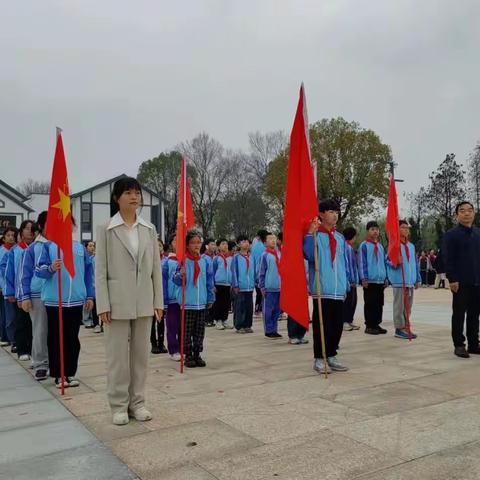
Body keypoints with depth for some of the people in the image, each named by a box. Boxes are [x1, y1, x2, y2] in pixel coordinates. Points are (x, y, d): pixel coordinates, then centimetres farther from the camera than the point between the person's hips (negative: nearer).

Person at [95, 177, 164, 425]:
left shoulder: (149, 229, 6)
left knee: (141, 353, 11)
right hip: (118, 301, -3)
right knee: (117, 355, 5)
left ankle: (137, 402, 24)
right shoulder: (106, 229, -2)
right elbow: (100, 270, -5)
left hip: (144, 302, 3)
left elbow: (156, 268, 7)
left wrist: (158, 301, 4)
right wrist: (103, 305, -10)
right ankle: (119, 405, 18)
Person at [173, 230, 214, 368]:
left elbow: (209, 281, 9)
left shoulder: (205, 261, 4)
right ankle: (188, 356, 16)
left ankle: (197, 354, 23)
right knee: (187, 331, 5)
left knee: (200, 331, 11)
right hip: (187, 302, -4)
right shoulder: (183, 260, -8)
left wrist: (210, 299, 9)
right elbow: (176, 280, -8)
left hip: (202, 303, 4)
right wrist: (180, 275, -29)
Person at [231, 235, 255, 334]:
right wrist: (235, 285, -9)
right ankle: (239, 326, 9)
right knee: (239, 307, 0)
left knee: (249, 307, 9)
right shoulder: (236, 257, -4)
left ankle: (247, 325, 19)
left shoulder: (251, 257, 8)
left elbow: (254, 271, 13)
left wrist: (254, 283, 10)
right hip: (240, 287, -4)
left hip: (250, 286, 5)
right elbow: (234, 272, -5)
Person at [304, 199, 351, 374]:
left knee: (337, 325, 10)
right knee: (321, 325, -1)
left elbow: (345, 262, 18)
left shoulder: (340, 238, 15)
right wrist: (310, 234, -20)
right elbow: (309, 255, -19)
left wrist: (346, 283, 13)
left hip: (338, 290, 6)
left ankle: (331, 356, 23)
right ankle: (319, 359, 9)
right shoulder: (315, 234, -3)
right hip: (321, 289, -6)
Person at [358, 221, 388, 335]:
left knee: (379, 304, 10)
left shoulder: (380, 246, 14)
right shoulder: (364, 245, -5)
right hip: (369, 281, -6)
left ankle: (376, 324, 18)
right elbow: (362, 263, -8)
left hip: (381, 280, 6)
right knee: (370, 304, 0)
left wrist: (385, 278, 13)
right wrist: (364, 279, -13)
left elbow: (383, 262, 18)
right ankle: (369, 326, 7)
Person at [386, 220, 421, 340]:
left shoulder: (411, 246, 16)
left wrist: (418, 279, 17)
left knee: (408, 306, 12)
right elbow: (388, 260, -8)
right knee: (399, 305, -4)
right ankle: (399, 328, 2)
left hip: (410, 281, 7)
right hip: (399, 281, -7)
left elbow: (415, 263, 19)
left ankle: (406, 327, 20)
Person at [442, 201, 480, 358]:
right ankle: (459, 345, 9)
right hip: (461, 282, -5)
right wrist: (452, 279, -15)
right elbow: (447, 259, -9)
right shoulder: (451, 235, -4)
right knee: (459, 314, 2)